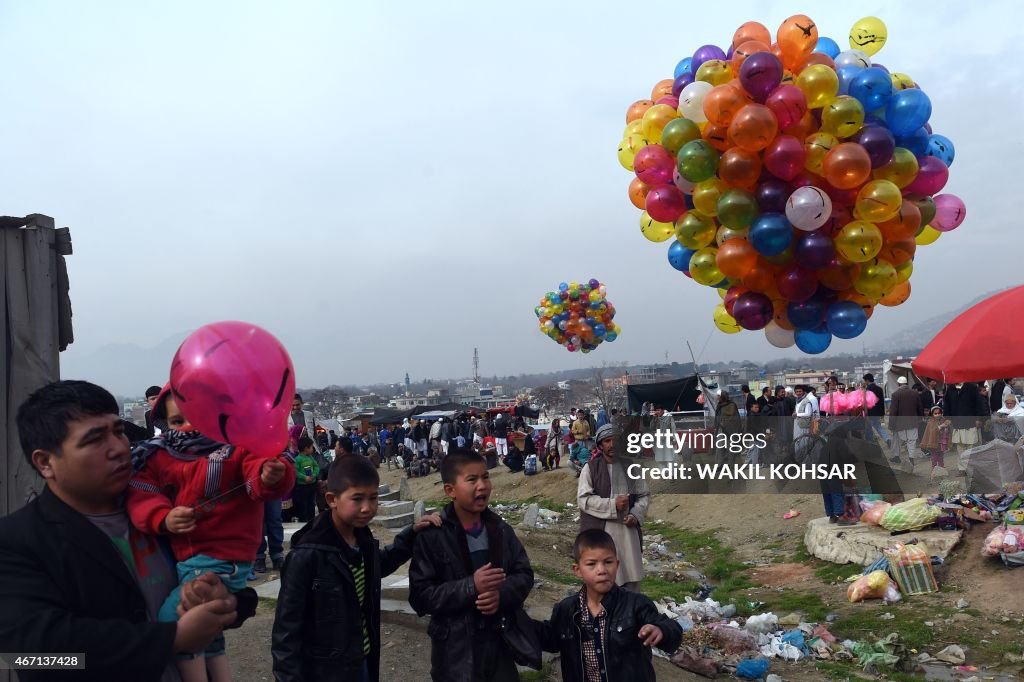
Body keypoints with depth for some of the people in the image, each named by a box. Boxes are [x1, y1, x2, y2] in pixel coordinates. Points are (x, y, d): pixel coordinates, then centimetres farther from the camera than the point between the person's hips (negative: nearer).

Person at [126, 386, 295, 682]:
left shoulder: (235, 446, -8)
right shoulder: (159, 456, 5)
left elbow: (258, 469, -25)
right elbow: (139, 494, -5)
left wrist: (271, 475, -49)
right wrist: (164, 518, -23)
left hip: (221, 556, -7)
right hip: (183, 556, 7)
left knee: (173, 619, -17)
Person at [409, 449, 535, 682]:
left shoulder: (501, 529, 2)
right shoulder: (432, 536, -13)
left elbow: (524, 575, 5)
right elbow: (421, 595, -15)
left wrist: (502, 593, -15)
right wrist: (471, 587, -24)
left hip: (500, 641, 4)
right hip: (456, 649, -4)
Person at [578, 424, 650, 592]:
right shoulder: (591, 468, -4)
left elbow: (644, 495, 10)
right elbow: (583, 499, -11)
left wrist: (636, 515, -8)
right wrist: (612, 505, -18)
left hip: (628, 528, 3)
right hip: (600, 530, -3)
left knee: (632, 577, 9)